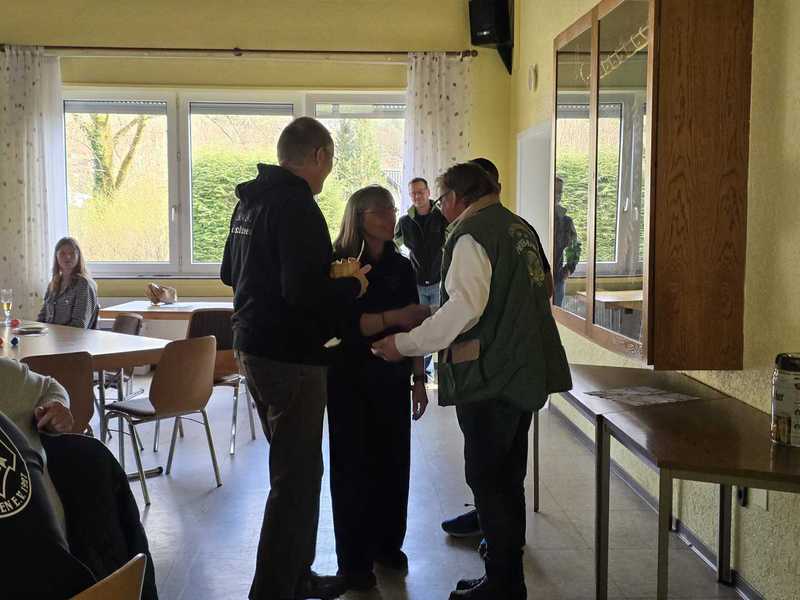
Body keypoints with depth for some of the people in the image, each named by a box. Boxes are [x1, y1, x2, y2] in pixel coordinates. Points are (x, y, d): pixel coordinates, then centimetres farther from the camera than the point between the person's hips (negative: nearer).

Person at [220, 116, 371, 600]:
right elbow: (306, 293, -27)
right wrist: (353, 286, -9)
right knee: (297, 475, -1)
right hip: (291, 356, -10)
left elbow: (230, 273, 22)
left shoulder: (250, 201, 12)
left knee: (295, 468, 20)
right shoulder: (297, 207, -18)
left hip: (253, 348, 10)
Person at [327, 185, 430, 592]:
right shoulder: (338, 264, -7)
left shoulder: (400, 266, 7)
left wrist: (419, 380, 10)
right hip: (350, 381, -4)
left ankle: (387, 544, 25)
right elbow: (341, 324, -19)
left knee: (393, 462, 7)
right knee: (354, 467, 3)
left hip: (393, 381, 4)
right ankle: (354, 560, 13)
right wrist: (392, 317, -28)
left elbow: (413, 328, 11)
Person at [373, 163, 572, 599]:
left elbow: (463, 308, -23)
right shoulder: (519, 227, 16)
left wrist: (404, 344, -16)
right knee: (508, 480, 17)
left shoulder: (471, 233, -13)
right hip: (523, 373, 9)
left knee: (487, 481, 0)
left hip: (490, 378, -9)